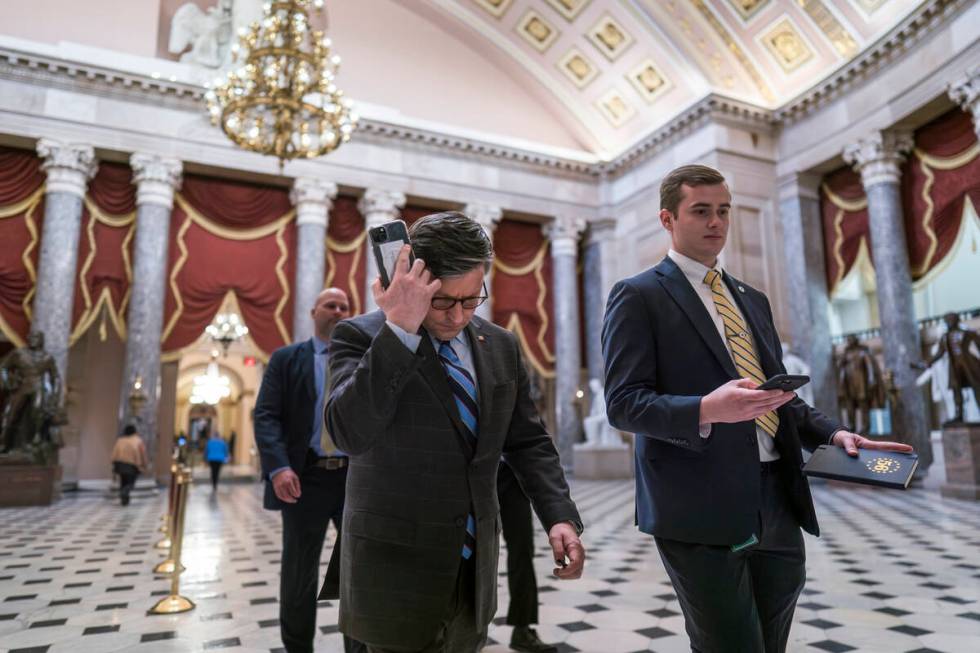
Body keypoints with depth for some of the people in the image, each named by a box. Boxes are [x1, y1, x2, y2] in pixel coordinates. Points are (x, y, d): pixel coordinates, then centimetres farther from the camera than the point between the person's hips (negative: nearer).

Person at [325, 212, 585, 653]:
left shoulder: (501, 346, 4)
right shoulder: (361, 336, -11)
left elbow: (527, 441, 8)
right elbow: (350, 433, -26)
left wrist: (560, 516, -5)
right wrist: (400, 329, -30)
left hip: (475, 566, 5)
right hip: (396, 567, -4)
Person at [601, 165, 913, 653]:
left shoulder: (752, 299, 18)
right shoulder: (638, 296, -4)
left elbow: (777, 393, 22)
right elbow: (623, 403, -13)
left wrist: (832, 434, 4)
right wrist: (707, 410, -28)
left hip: (778, 502, 7)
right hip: (702, 509, -7)